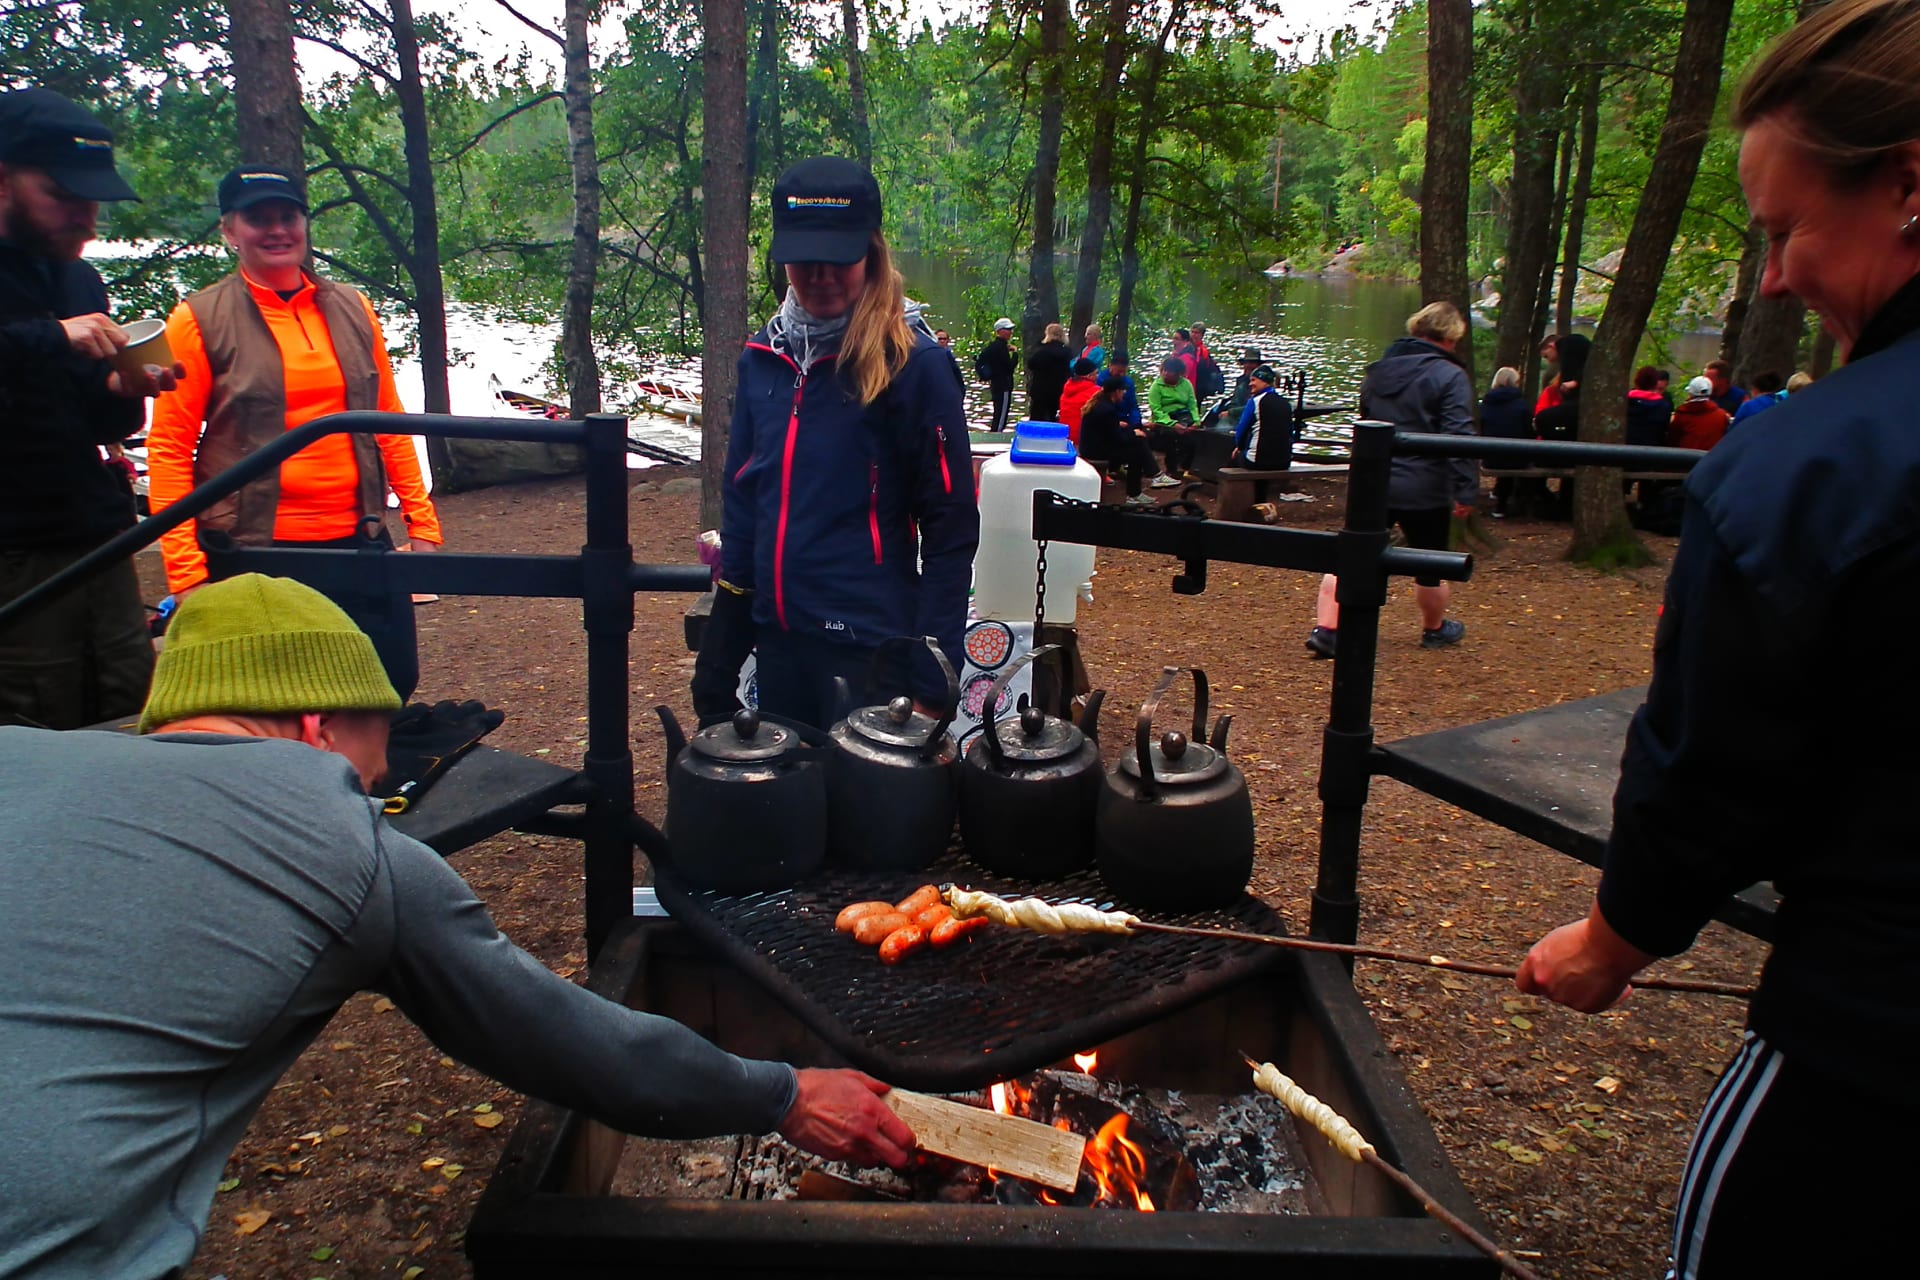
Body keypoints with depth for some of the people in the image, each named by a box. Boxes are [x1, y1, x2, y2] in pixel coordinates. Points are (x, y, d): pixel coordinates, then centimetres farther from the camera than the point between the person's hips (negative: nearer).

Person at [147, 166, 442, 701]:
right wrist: (186, 569, -11)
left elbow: (388, 421, 13)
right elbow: (169, 448, -4)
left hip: (357, 540, 4)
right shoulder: (199, 320, -2)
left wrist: (422, 522, 7)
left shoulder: (352, 309, 9)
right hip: (254, 552, -3)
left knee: (393, 683, 6)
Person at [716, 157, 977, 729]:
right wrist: (727, 622, 11)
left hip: (869, 646, -5)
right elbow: (740, 494, 14)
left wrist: (933, 671, -12)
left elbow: (951, 528, -10)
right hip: (776, 640, 6)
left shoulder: (914, 363, -11)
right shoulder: (763, 356, 5)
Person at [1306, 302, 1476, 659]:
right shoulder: (1450, 376, -11)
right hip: (1424, 489, -4)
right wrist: (1466, 490, -15)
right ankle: (1435, 629, 33)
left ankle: (1325, 629, -6)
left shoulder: (1377, 370, 10)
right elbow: (1460, 438, -17)